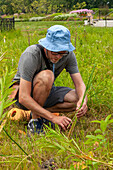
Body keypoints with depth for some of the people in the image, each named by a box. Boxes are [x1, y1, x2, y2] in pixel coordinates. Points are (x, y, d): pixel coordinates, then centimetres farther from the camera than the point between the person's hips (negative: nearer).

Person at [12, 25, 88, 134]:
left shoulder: (68, 54, -15)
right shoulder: (31, 55, -32)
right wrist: (53, 117, -40)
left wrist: (83, 101, -39)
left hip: (45, 93, 6)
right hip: (22, 93, -5)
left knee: (78, 99, -19)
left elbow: (80, 84, -14)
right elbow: (23, 98, -36)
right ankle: (35, 120, -19)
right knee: (46, 76, -36)